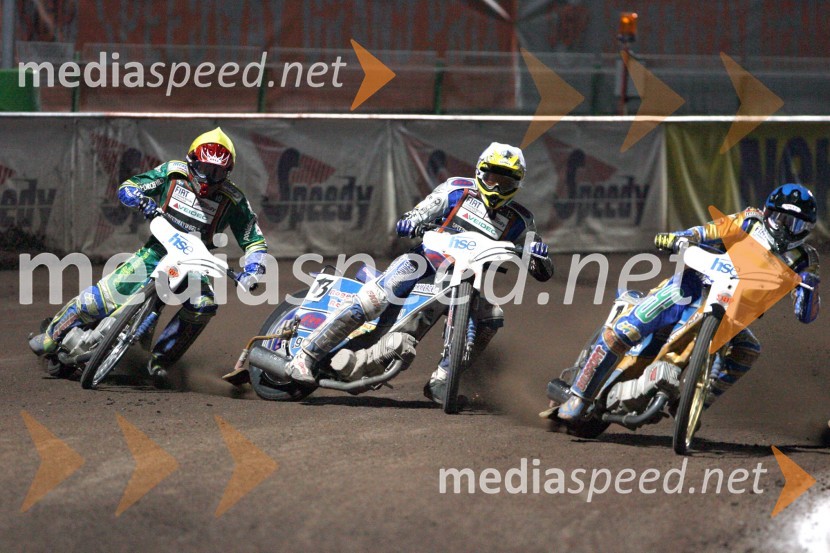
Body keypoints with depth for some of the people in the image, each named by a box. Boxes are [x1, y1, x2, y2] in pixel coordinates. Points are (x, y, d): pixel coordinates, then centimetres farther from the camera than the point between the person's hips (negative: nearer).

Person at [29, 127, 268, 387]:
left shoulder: (234, 201, -9)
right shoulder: (172, 173, -6)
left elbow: (255, 241, -4)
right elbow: (127, 188, 2)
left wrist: (251, 272, -23)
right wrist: (142, 201, -21)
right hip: (156, 252, 0)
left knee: (204, 305, -30)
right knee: (103, 296, -14)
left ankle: (160, 358, -16)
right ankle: (53, 335, 9)